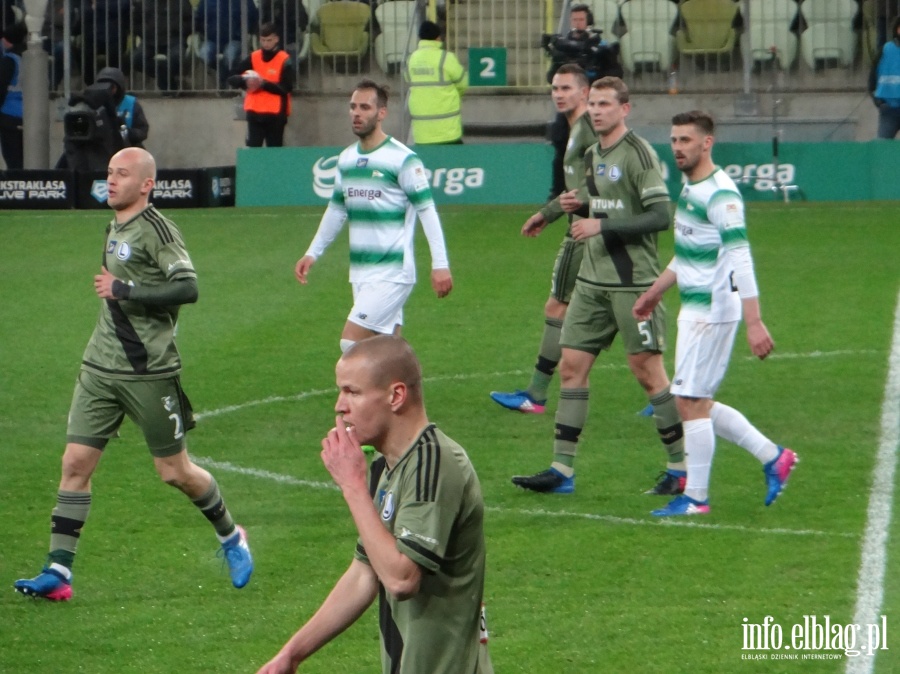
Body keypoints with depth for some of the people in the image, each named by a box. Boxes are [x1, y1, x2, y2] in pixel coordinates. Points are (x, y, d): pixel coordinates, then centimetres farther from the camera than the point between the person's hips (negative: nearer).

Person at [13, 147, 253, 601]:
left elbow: (187, 287, -24)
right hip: (100, 368, 7)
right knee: (75, 462, -3)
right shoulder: (115, 228, 13)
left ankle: (230, 537, 29)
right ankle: (58, 572, -3)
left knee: (174, 472, 4)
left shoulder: (155, 229, -13)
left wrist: (124, 290, -23)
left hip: (148, 372, -7)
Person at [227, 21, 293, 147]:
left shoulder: (284, 61, -5)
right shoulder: (253, 58, 7)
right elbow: (232, 78, 6)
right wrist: (245, 81, -15)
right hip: (254, 112, 3)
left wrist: (264, 83, -23)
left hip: (275, 113, -3)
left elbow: (286, 88, -13)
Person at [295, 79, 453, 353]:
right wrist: (313, 253, 20)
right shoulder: (346, 159, 10)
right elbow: (336, 209, 23)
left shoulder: (402, 159, -11)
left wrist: (440, 264, -17)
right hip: (361, 273, 7)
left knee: (351, 342, -15)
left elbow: (427, 210, -12)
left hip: (392, 274, -7)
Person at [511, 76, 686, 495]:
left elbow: (660, 216, -18)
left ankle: (681, 468, 8)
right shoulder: (591, 155, 14)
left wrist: (602, 226, -20)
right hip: (592, 280, 8)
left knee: (646, 370, -3)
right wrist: (577, 205, 6)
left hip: (633, 281, -8)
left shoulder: (638, 153, -11)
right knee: (572, 365, 2)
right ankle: (562, 470, 4)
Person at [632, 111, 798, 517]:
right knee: (698, 403, 12)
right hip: (695, 310, 10)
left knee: (690, 401, -5)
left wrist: (754, 322, -29)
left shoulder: (719, 194, -18)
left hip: (713, 311, -10)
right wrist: (655, 292, 33)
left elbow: (740, 259, -24)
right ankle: (772, 457, 19)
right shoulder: (691, 188, 12)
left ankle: (696, 497, 3)